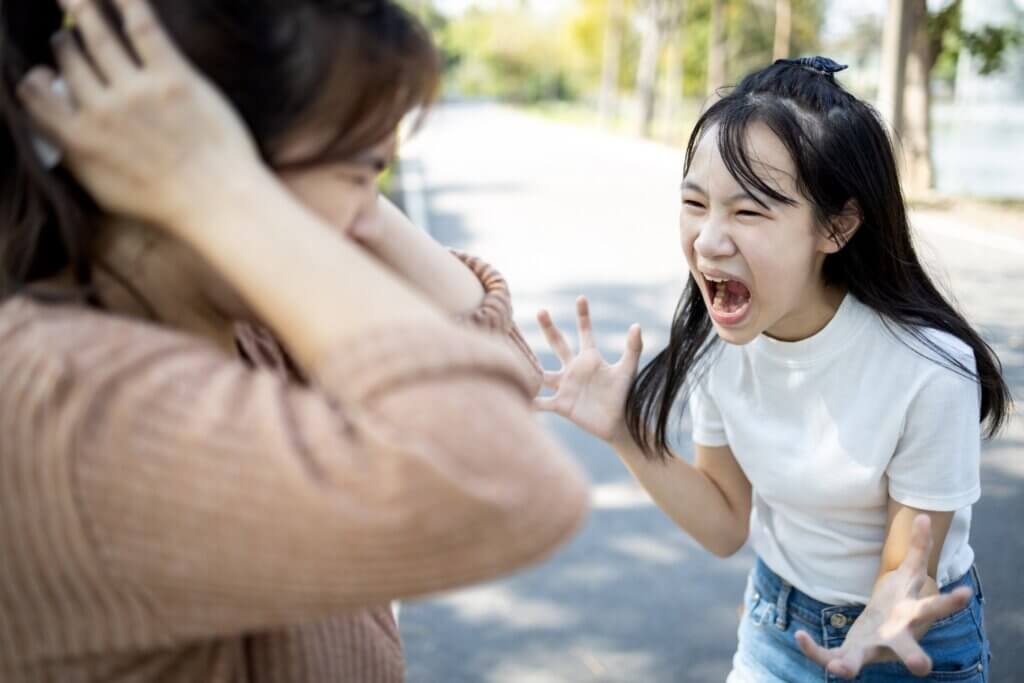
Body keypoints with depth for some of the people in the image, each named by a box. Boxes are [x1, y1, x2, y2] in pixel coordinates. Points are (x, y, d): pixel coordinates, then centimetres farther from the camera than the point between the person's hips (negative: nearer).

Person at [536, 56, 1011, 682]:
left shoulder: (929, 370, -30)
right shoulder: (717, 339, -16)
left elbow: (907, 574, -19)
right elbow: (727, 526, -4)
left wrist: (890, 619, -41)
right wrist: (625, 433, -18)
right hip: (774, 622, 4)